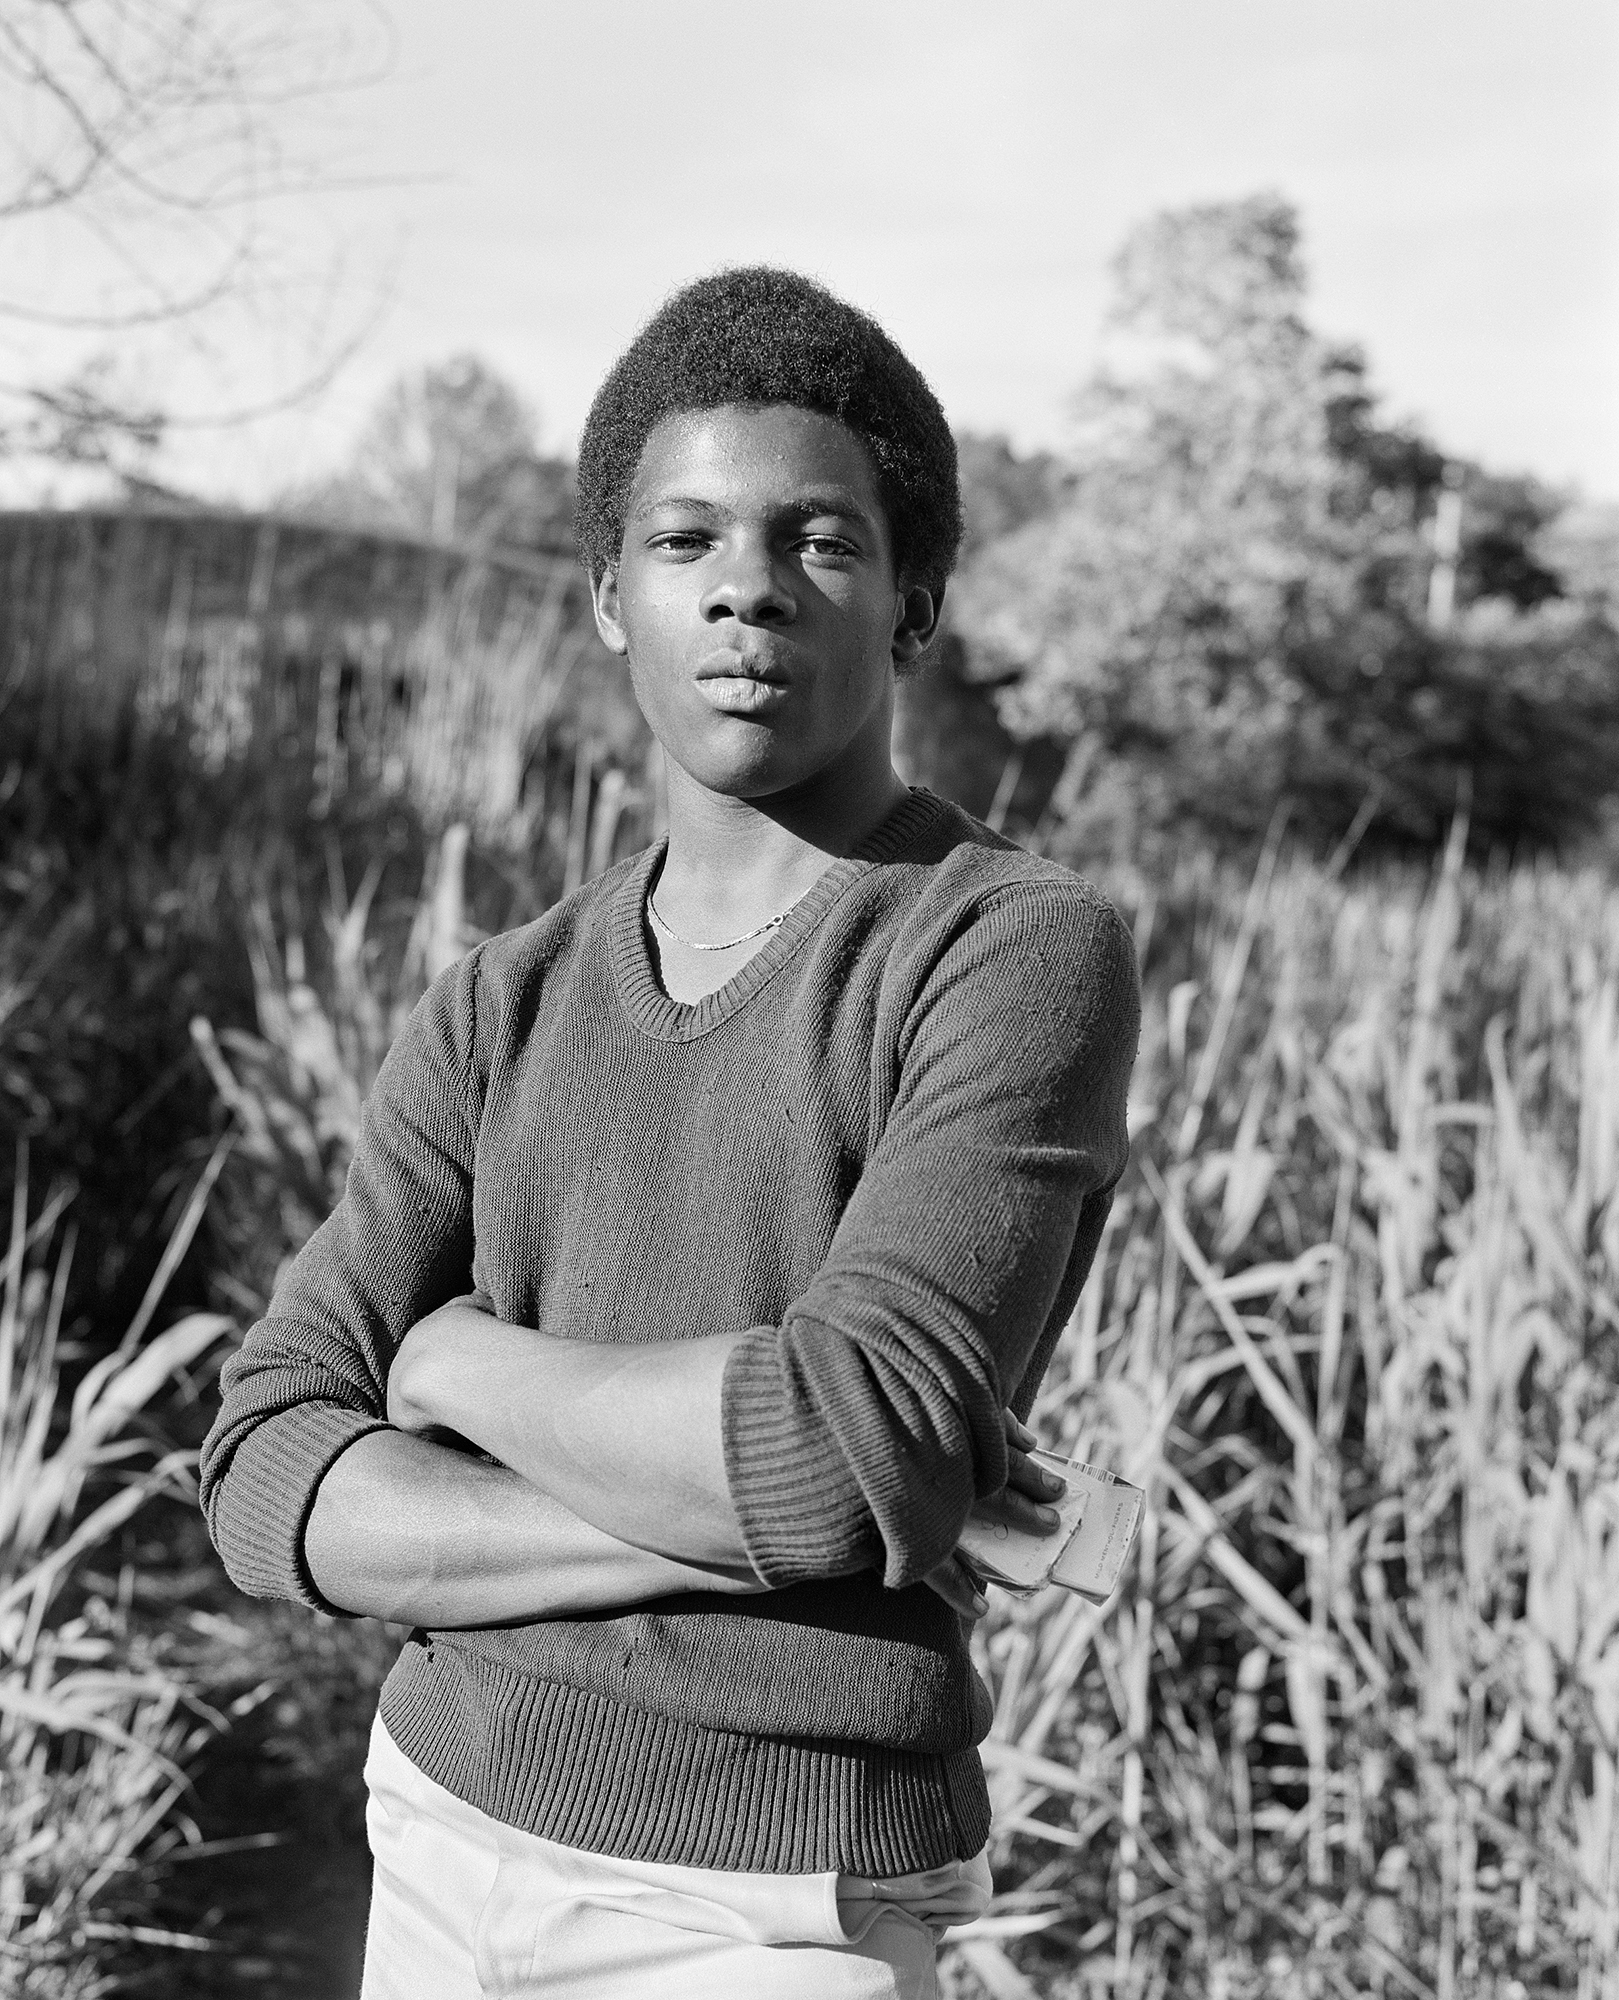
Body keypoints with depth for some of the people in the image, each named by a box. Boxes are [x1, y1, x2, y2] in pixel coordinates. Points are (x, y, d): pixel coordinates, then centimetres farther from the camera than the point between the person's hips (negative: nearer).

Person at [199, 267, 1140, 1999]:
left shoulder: (1030, 958, -14)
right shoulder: (501, 1017, 3)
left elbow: (852, 1444, -27)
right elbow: (271, 1489, -6)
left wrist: (463, 1364, -10)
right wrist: (717, 1521, -20)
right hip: (449, 1841, 6)